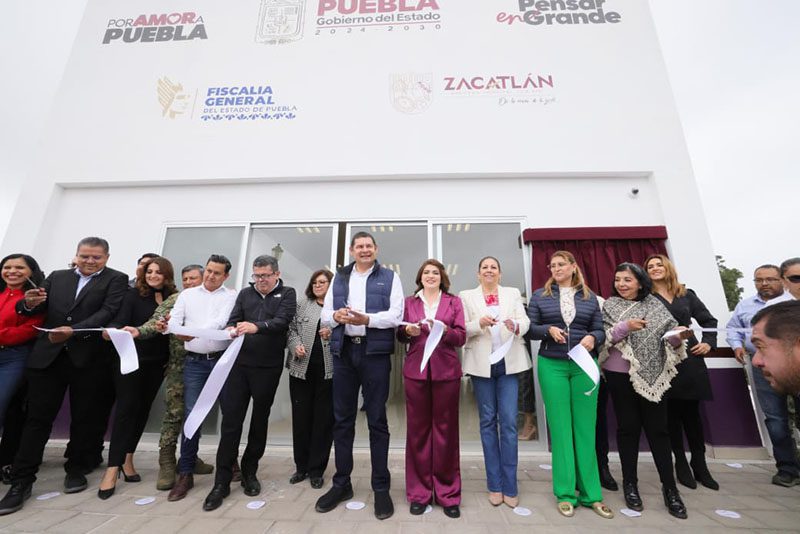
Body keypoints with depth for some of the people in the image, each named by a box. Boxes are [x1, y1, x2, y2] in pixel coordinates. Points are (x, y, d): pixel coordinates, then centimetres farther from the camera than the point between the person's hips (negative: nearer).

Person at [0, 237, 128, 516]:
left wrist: (73, 331, -23)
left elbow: (107, 312, -12)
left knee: (82, 418, 9)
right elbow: (36, 310, 9)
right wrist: (30, 304, -13)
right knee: (38, 417, 5)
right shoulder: (57, 277, 13)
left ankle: (76, 469, 26)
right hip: (48, 355, 3)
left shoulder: (116, 280, -1)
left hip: (88, 358, -3)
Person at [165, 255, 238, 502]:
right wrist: (166, 327, -20)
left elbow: (220, 322, -13)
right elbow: (174, 321, 2)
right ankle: (185, 473, 15)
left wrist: (195, 332, -27)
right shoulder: (187, 294, 11)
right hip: (194, 361, 2)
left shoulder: (231, 296, 1)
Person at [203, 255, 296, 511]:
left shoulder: (287, 294, 0)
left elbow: (282, 321, -16)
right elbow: (232, 319, 2)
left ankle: (249, 471, 32)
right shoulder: (245, 293, 11)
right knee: (230, 421, 3)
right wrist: (231, 329, -21)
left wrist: (256, 327, -33)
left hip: (268, 367, -2)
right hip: (239, 363, 2)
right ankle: (222, 481, 18)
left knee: (260, 420, 12)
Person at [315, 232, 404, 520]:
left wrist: (366, 319, -21)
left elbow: (396, 315, -7)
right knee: (342, 419, 13)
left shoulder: (390, 277, 4)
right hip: (343, 351, 4)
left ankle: (381, 487, 22)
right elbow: (325, 314, 10)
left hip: (375, 352, -3)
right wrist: (335, 316, -13)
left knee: (377, 420, 6)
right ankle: (341, 483, 31)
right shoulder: (339, 278, 14)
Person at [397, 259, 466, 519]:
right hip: (415, 370, 1)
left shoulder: (454, 301, 8)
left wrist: (445, 331, -18)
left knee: (446, 429, 5)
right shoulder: (409, 302, 10)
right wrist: (408, 332, -13)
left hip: (446, 371, 0)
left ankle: (448, 493, 22)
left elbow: (461, 337, 1)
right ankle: (419, 492, 22)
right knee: (417, 428, 6)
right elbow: (400, 334, 8)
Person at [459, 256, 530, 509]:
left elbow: (525, 322, -1)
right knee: (488, 421, 9)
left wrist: (516, 325, -23)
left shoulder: (513, 293, 10)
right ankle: (494, 484, 22)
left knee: (509, 422, 1)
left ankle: (510, 486, 15)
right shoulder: (466, 296, 5)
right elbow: (462, 329, -1)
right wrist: (479, 323, -20)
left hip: (509, 363, 1)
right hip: (481, 364, 0)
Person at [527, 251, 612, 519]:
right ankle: (565, 494, 17)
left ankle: (591, 493, 21)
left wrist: (592, 338, -14)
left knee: (586, 428, 7)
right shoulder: (540, 296, 4)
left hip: (584, 366, 2)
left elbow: (600, 330, 8)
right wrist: (549, 329, -18)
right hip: (552, 365, -1)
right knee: (560, 428, 5)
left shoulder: (589, 297, 10)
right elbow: (530, 328, 1)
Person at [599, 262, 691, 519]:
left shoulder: (654, 305, 5)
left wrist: (678, 337, -19)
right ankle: (630, 483, 23)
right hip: (620, 375, -1)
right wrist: (625, 327, -21)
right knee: (628, 427, 9)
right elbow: (602, 338, -7)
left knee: (658, 428, 7)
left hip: (653, 374, 1)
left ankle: (669, 487, 22)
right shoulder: (610, 305, 0)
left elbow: (668, 335, 2)